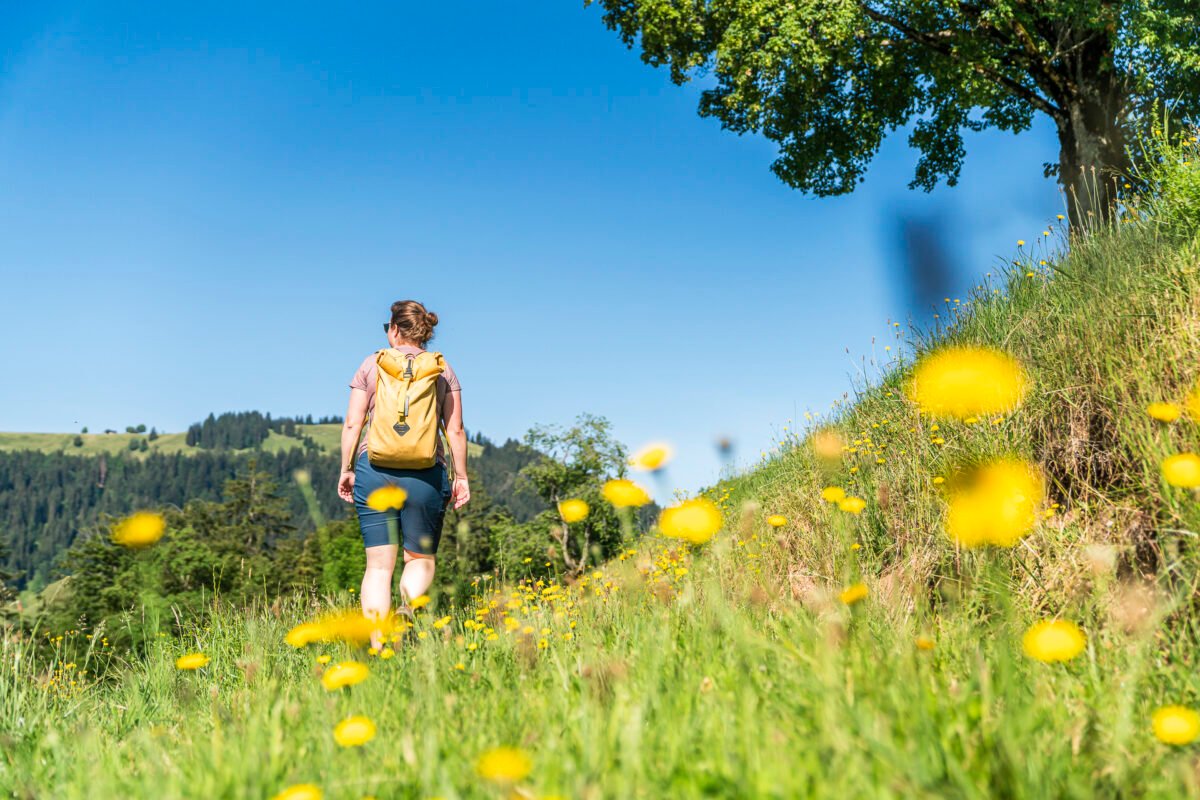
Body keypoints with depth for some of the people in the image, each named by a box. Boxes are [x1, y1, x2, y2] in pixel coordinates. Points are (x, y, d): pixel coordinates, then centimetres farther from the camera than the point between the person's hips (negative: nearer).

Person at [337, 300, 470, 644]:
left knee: (379, 564, 4)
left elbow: (353, 423, 3)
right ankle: (408, 608, -18)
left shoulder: (372, 364, 7)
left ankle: (376, 645, -5)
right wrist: (461, 476, 10)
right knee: (421, 558, 13)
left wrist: (346, 469, 10)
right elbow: (456, 429, 4)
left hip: (375, 467, 0)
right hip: (425, 473, 0)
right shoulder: (443, 370, 8)